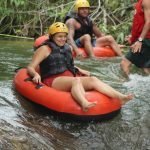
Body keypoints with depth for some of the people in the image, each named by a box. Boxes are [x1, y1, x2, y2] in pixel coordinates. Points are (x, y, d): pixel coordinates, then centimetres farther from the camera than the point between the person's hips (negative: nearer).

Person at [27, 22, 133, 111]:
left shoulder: (68, 48, 23)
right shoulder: (45, 49, 4)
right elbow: (30, 68, -1)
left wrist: (80, 71, 21)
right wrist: (36, 74, -22)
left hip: (69, 77, 7)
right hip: (53, 80, -7)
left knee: (93, 80, -19)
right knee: (76, 80, -37)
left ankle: (120, 97, -38)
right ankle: (84, 104, -70)